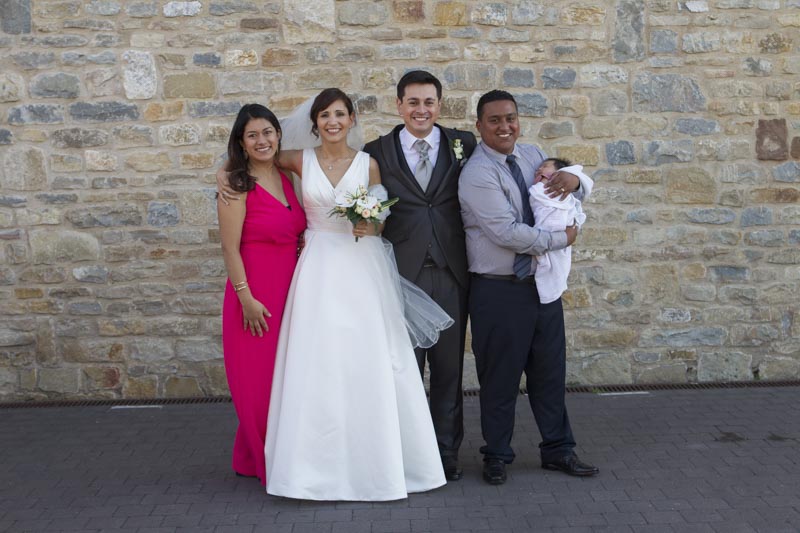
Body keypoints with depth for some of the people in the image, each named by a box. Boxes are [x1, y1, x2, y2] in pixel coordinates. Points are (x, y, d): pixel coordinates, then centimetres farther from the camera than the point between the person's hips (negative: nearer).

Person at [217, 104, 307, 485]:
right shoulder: (237, 185, -9)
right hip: (256, 294, -6)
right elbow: (230, 248, -12)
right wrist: (247, 299, -16)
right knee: (258, 380, 1)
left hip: (290, 291, 7)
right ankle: (260, 462, 17)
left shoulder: (287, 179, 10)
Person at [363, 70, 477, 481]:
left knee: (449, 368, 10)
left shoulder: (464, 145, 7)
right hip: (402, 274, -1)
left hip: (451, 274, 1)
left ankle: (447, 451, 23)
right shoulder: (376, 152, 4)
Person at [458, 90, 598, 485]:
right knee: (500, 377, 7)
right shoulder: (478, 173, -16)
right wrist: (562, 239, -13)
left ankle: (557, 450, 31)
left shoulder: (532, 156, 8)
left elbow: (585, 186, 17)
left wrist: (574, 179, -8)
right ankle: (496, 456, 25)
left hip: (542, 284, 7)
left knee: (550, 371, 16)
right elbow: (507, 232, -23)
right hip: (498, 291, -7)